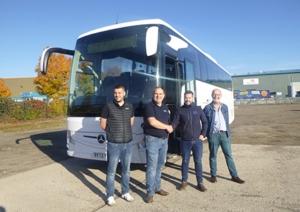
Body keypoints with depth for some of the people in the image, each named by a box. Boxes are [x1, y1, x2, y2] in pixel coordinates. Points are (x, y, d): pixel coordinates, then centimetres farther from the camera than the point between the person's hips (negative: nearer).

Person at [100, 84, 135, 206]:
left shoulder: (130, 107, 6)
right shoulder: (108, 106, -5)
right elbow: (102, 124, 2)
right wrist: (112, 132, 9)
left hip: (128, 143, 4)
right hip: (114, 144, -4)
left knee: (126, 170, 15)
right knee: (111, 171, 4)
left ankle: (125, 192, 31)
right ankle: (110, 196, 19)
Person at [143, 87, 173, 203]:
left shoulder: (165, 107, 14)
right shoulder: (149, 106, -10)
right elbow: (152, 122, -21)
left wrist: (169, 128, 4)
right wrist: (167, 127, -10)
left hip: (164, 139, 7)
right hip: (152, 140, -7)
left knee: (159, 165, 15)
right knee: (152, 167, -4)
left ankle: (157, 187, 29)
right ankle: (150, 192, 7)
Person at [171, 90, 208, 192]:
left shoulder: (198, 109, 4)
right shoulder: (180, 110, 0)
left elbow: (205, 122, 9)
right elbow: (174, 123, -7)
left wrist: (203, 134, 1)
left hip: (197, 140, 1)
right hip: (185, 141, 0)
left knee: (198, 162, 7)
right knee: (185, 161, 10)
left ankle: (200, 183, 19)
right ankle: (184, 182, 24)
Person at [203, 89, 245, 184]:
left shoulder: (225, 107, 9)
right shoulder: (207, 108, -4)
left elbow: (227, 121, 13)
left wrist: (228, 132, 8)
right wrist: (207, 134, -6)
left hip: (224, 134, 3)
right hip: (213, 135, -3)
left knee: (229, 155, 8)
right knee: (213, 156, 9)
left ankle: (234, 176, 17)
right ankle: (213, 175, 24)